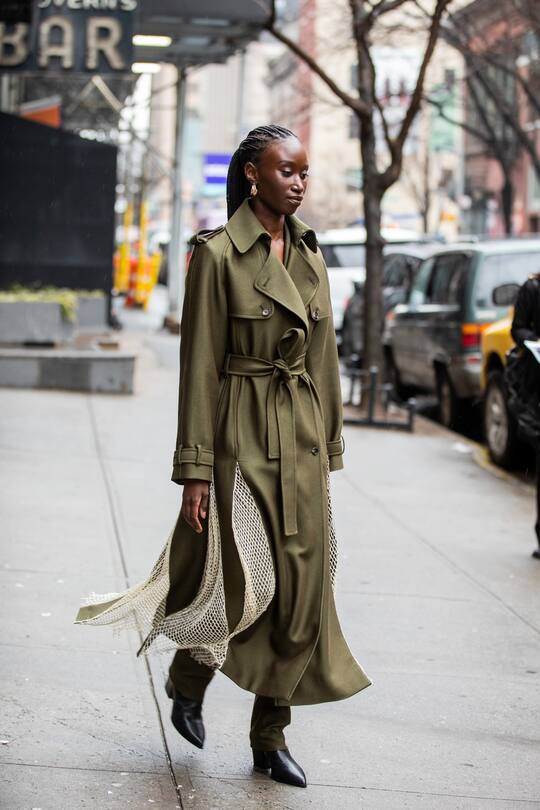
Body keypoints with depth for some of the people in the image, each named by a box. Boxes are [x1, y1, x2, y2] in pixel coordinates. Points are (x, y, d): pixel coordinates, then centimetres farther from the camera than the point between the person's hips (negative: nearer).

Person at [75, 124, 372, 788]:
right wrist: (195, 467, -12)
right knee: (246, 583, -4)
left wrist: (328, 446, 14)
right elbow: (200, 366, -10)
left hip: (301, 440, 6)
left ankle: (270, 738, 15)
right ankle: (188, 680, 26)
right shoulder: (218, 254, -9)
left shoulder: (309, 256, 10)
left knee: (303, 587, 4)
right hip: (242, 437, -6)